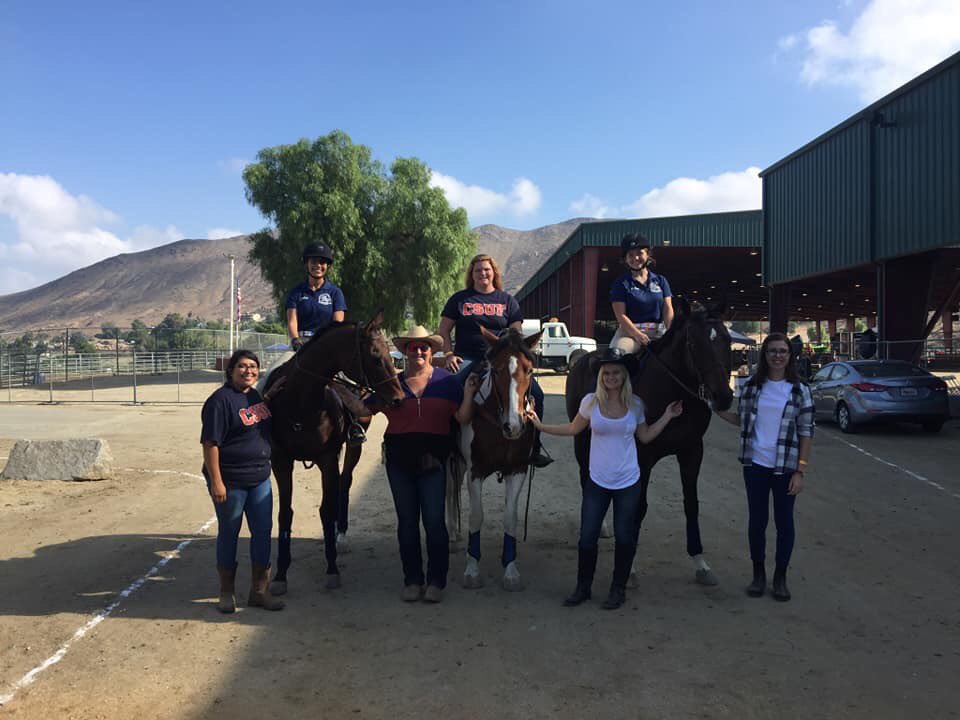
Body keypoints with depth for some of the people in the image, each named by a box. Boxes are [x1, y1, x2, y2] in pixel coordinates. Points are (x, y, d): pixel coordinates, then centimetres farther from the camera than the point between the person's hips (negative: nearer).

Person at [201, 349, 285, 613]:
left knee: (263, 532, 10)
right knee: (228, 535, 9)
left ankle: (259, 591, 23)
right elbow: (210, 443, -20)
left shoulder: (256, 396, 8)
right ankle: (226, 592, 25)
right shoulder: (220, 400, -16)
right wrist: (216, 482, -23)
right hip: (231, 482, -7)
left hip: (260, 479, 7)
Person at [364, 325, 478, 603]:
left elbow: (462, 418, -1)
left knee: (434, 522, -2)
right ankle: (412, 580, 21)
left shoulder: (447, 381, 3)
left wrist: (469, 393, -14)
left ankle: (436, 580, 13)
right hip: (399, 461, 2)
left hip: (433, 460, -2)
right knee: (407, 522, 10)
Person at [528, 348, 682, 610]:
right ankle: (583, 587, 23)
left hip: (628, 483, 0)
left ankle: (618, 589, 28)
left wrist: (666, 417, 2)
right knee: (587, 537, 4)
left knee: (624, 538, 10)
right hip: (597, 482, 0)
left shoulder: (635, 404, -4)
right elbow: (573, 428, 7)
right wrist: (541, 425, 3)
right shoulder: (591, 401, -7)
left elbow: (645, 436, 9)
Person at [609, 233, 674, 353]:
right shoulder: (621, 283, 4)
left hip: (657, 331, 3)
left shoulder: (660, 280, 15)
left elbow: (668, 310, 6)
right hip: (629, 331, -3)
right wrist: (639, 336, -19)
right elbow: (621, 315, -6)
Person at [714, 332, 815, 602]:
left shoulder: (799, 390, -4)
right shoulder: (752, 386, 1)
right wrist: (718, 410, -1)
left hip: (785, 467, -2)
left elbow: (806, 433, -4)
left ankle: (780, 577, 24)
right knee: (757, 520, 11)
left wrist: (800, 471, -9)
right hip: (755, 465, 2)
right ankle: (758, 573, 27)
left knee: (784, 521, 8)